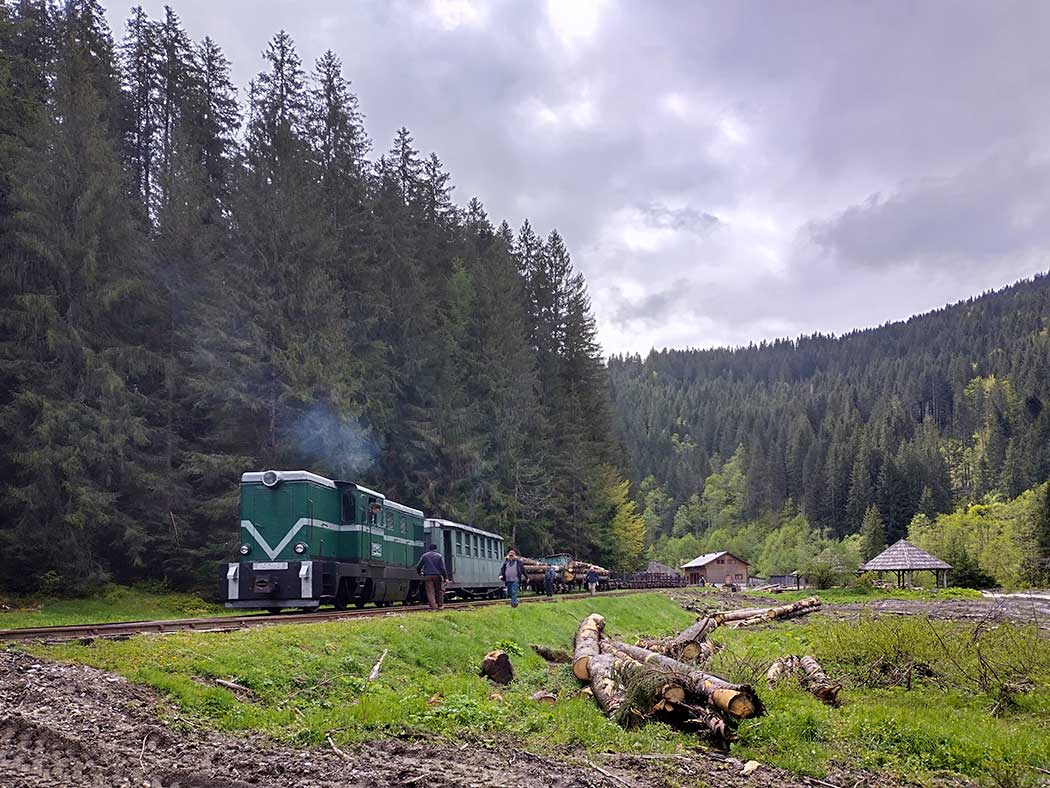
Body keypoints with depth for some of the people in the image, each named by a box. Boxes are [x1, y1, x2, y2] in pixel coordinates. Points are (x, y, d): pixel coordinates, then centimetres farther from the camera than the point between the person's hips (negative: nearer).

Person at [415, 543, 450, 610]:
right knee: (439, 591, 13)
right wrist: (446, 577, -3)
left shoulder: (425, 555, 8)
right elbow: (442, 568, -5)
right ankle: (440, 606, 17)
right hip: (437, 576, 0)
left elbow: (418, 566, 9)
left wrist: (419, 572, 29)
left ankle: (433, 607, -9)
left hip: (427, 576, 0)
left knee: (430, 592, -1)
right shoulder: (440, 556, 4)